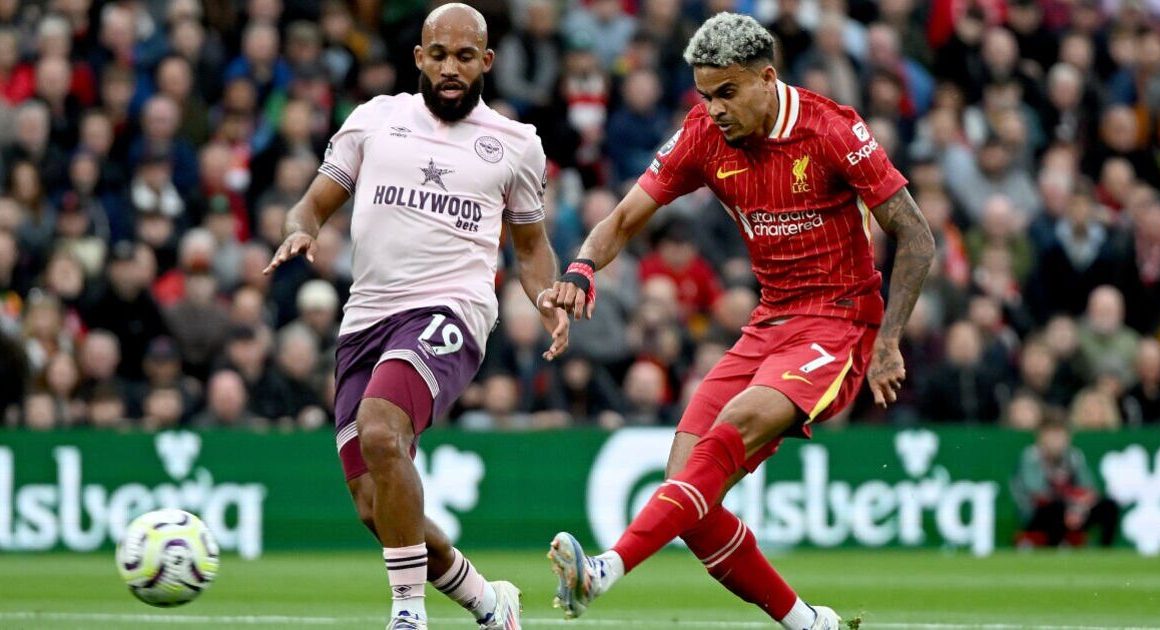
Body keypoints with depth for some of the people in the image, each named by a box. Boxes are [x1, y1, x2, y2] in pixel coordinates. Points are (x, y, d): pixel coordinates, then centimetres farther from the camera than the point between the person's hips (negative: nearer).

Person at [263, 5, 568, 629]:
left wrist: (551, 306, 4)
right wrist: (298, 232, -8)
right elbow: (315, 204, 16)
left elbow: (530, 243, 23)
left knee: (380, 433, -33)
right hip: (366, 318, 4)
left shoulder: (516, 144, 12)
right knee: (375, 507, 2)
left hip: (449, 314, -4)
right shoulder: (374, 119, 13)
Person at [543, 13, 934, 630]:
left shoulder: (830, 130, -13)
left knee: (738, 424, -32)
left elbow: (916, 238, -9)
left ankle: (605, 570, -43)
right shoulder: (705, 135, 1)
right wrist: (581, 271, -20)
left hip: (839, 325, -6)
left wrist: (887, 342, -16)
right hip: (769, 324, 6)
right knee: (687, 489, -8)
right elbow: (625, 218, 2)